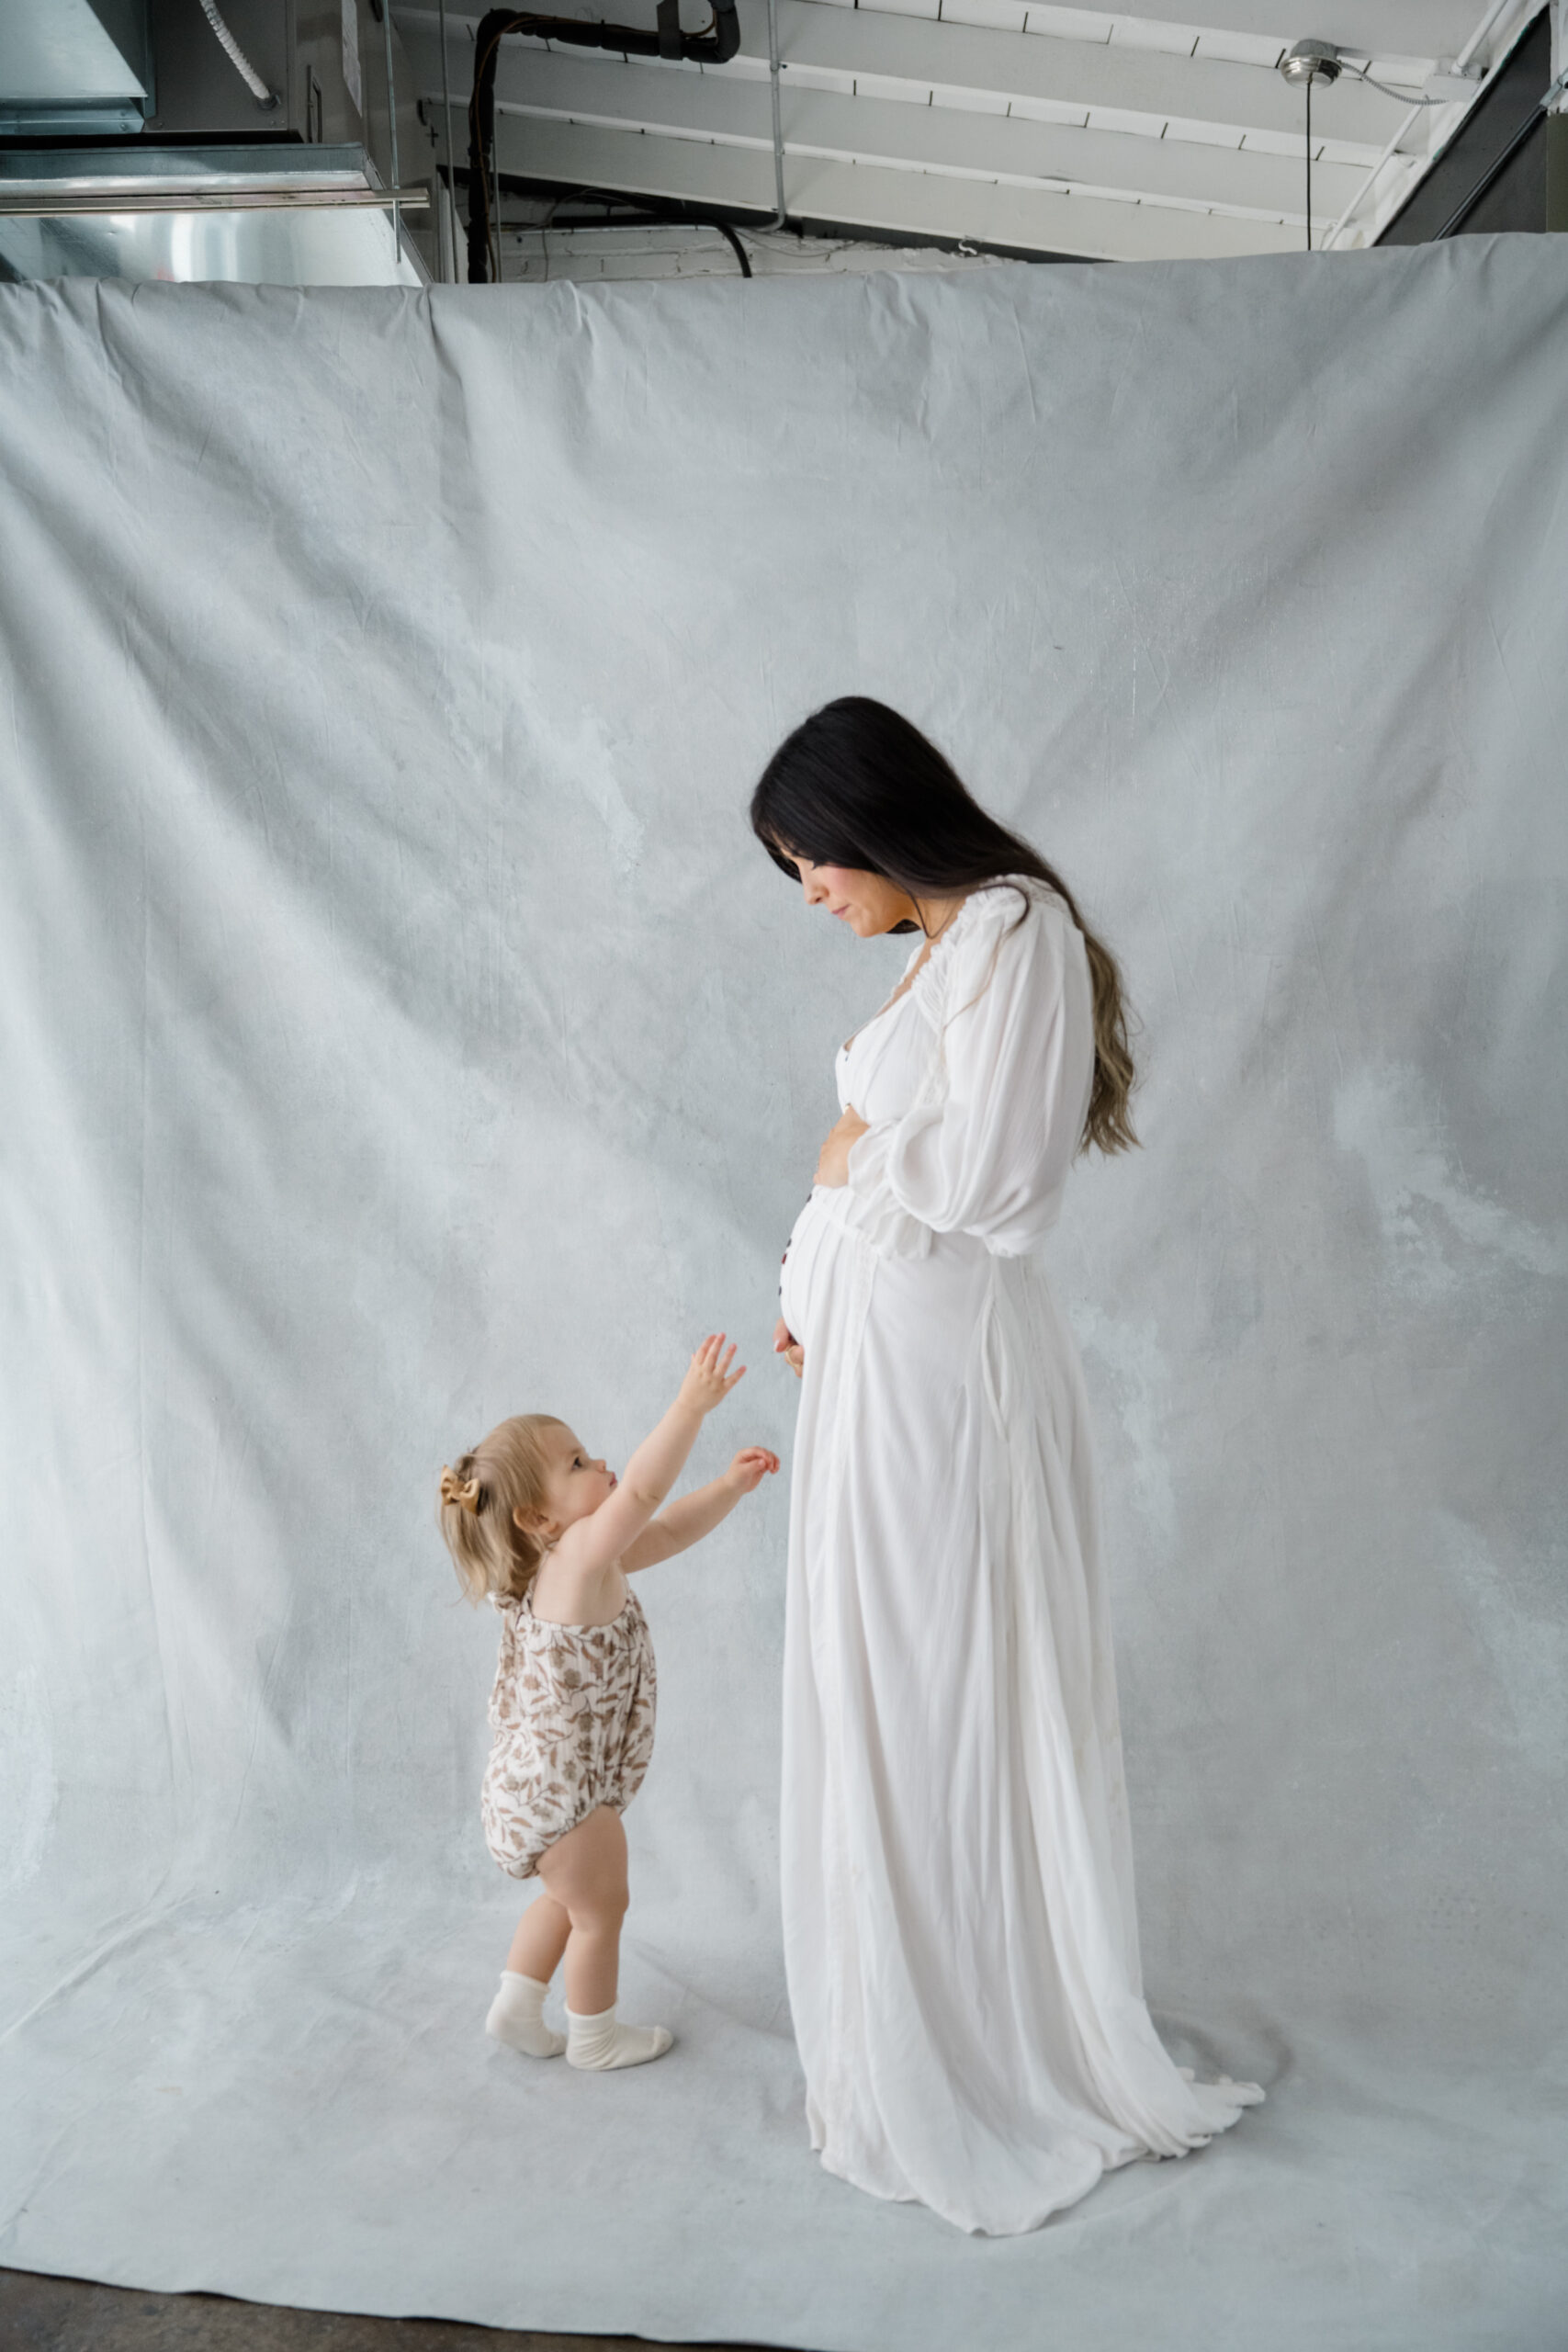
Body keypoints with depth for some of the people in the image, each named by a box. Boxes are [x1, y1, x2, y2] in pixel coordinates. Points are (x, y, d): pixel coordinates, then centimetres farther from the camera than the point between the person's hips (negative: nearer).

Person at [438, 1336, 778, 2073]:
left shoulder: (580, 1563, 4)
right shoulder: (581, 1558, -25)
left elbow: (670, 1529, 10)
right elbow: (642, 1490, -40)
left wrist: (731, 1485, -1)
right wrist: (690, 1407, -43)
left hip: (537, 1783, 9)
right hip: (560, 1791, -9)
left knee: (565, 1897, 28)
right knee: (600, 1907, 12)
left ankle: (515, 2008, 38)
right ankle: (593, 2036, 29)